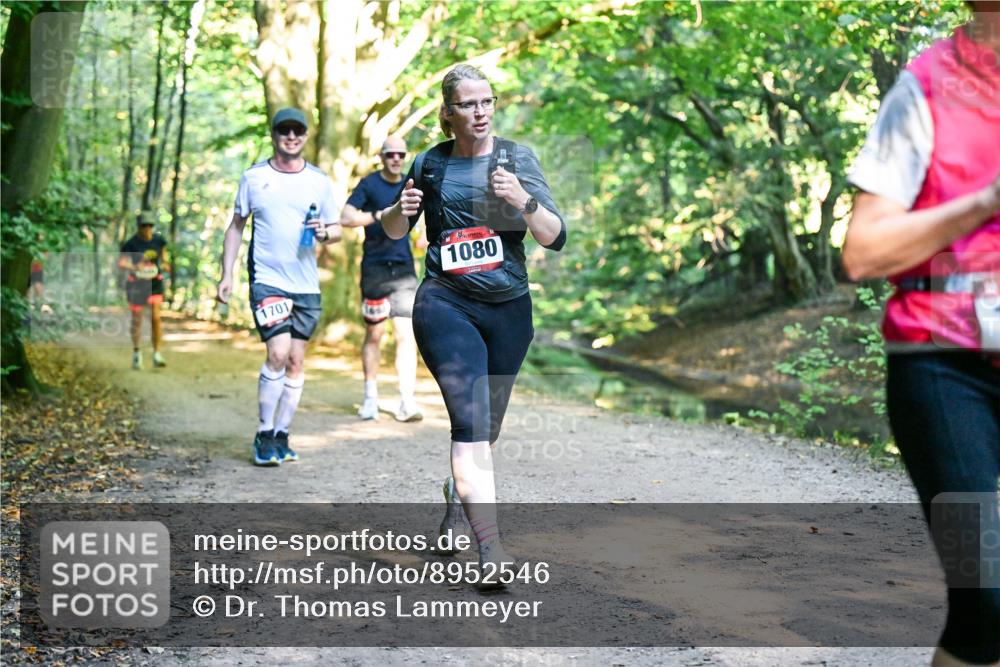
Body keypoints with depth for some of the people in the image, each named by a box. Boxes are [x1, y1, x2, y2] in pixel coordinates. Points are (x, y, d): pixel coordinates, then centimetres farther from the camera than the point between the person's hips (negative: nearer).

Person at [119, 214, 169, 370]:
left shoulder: (158, 239, -4)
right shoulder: (131, 244, -16)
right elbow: (121, 262, -27)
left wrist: (164, 262, 2)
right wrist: (133, 267, -46)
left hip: (155, 282, 2)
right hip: (136, 283, -2)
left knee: (156, 318, -9)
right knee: (137, 320, 6)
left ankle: (157, 355, -4)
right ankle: (136, 353, 25)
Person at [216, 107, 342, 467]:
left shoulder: (319, 181, 8)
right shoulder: (254, 177, 4)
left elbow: (337, 229, 14)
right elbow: (236, 226, 10)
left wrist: (325, 232, -10)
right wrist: (227, 273, 3)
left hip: (306, 285, 3)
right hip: (267, 280, -3)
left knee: (296, 362, 6)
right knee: (278, 353, -16)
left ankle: (281, 435, 17)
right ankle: (264, 435, -4)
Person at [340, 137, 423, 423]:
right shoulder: (369, 184, -2)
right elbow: (346, 218, -13)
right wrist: (378, 216, -23)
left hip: (404, 270, 3)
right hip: (375, 269, -3)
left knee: (407, 335, -9)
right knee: (374, 334, 6)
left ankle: (407, 402, -12)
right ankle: (370, 398, 20)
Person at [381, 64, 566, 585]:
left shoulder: (517, 158, 2)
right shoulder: (430, 164, 4)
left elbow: (556, 238, -4)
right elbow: (393, 231, 18)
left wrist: (524, 201, -23)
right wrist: (401, 209, -5)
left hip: (509, 308, 2)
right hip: (445, 303, -2)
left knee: (487, 425, 14)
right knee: (471, 418, -19)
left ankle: (456, 494, 44)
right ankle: (491, 550, -25)